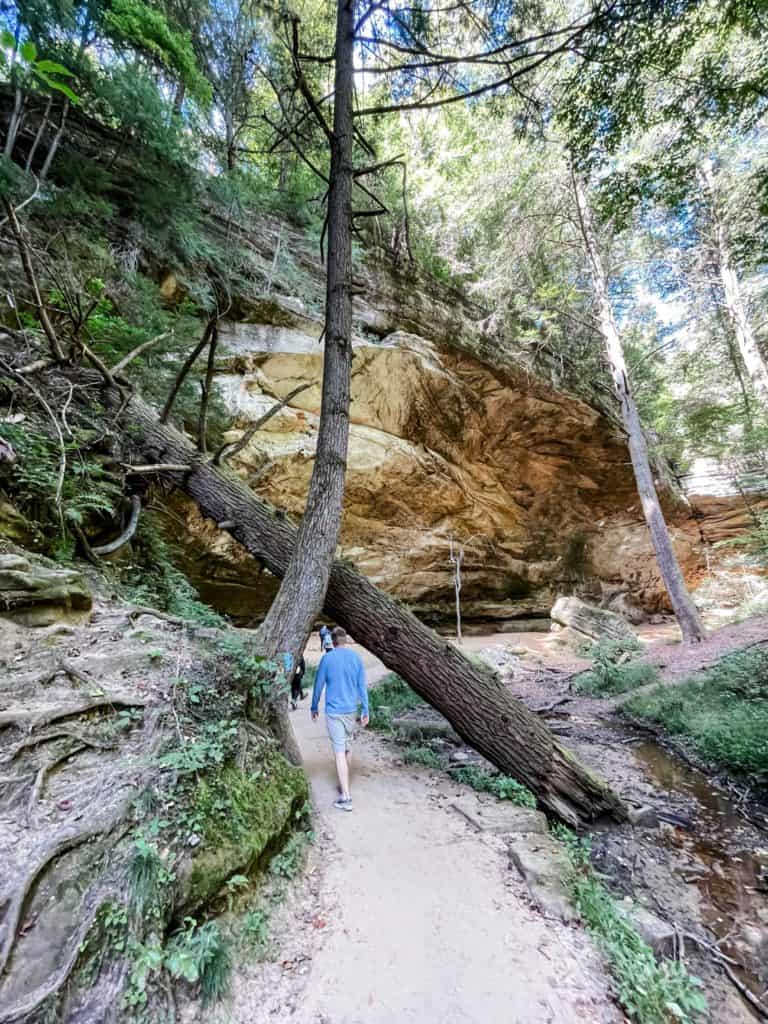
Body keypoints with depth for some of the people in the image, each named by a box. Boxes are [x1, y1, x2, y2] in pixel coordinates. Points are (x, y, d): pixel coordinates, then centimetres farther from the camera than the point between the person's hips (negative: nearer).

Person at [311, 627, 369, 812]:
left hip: (333, 711, -3)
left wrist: (314, 708, 11)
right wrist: (365, 710, 6)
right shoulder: (356, 657, -2)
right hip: (351, 710, 3)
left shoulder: (327, 658, -9)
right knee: (348, 747, 19)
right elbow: (362, 686, -1)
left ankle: (346, 797, 0)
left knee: (339, 751, 0)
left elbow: (319, 685, -2)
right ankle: (344, 785, 33)